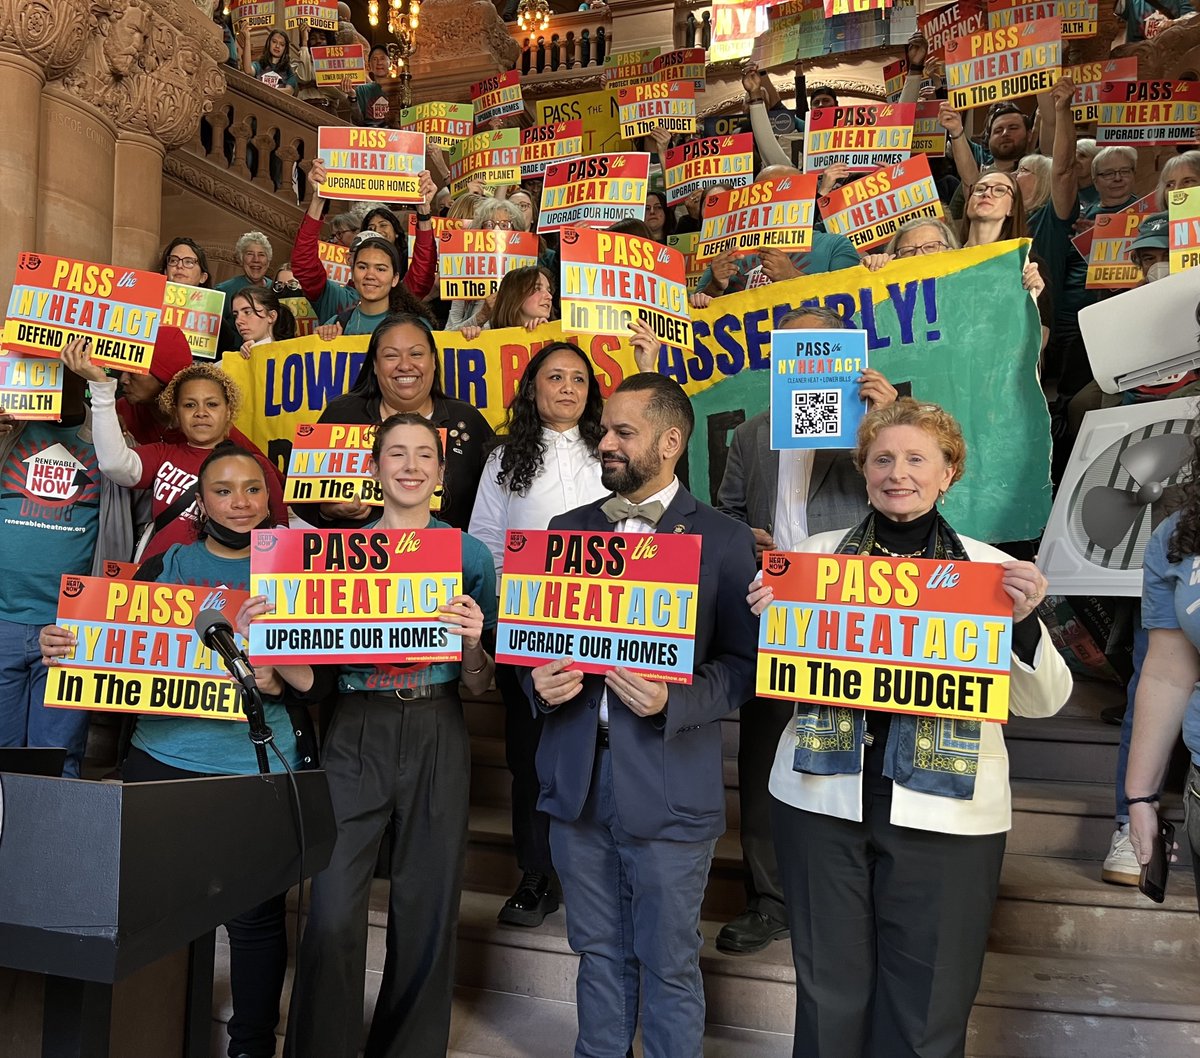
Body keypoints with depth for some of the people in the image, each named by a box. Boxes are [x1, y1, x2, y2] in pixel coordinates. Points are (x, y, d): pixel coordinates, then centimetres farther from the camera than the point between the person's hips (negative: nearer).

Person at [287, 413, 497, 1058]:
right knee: (333, 911, -5)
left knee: (427, 908, 7)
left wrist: (473, 641, -14)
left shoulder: (471, 555, 7)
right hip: (356, 732, 0)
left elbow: (481, 686, 7)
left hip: (437, 737, 0)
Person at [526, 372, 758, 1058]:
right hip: (577, 777, 4)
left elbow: (743, 662, -6)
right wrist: (540, 680, -7)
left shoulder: (724, 539, -4)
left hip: (668, 788, -4)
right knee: (600, 952, 20)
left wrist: (673, 700, -22)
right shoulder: (568, 528, 9)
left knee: (669, 964, 11)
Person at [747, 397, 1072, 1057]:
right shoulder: (817, 553, 4)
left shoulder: (990, 568, 2)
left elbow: (1041, 702, 3)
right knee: (829, 994, 13)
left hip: (947, 812, 0)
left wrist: (1024, 624, -16)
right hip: (822, 797, 1)